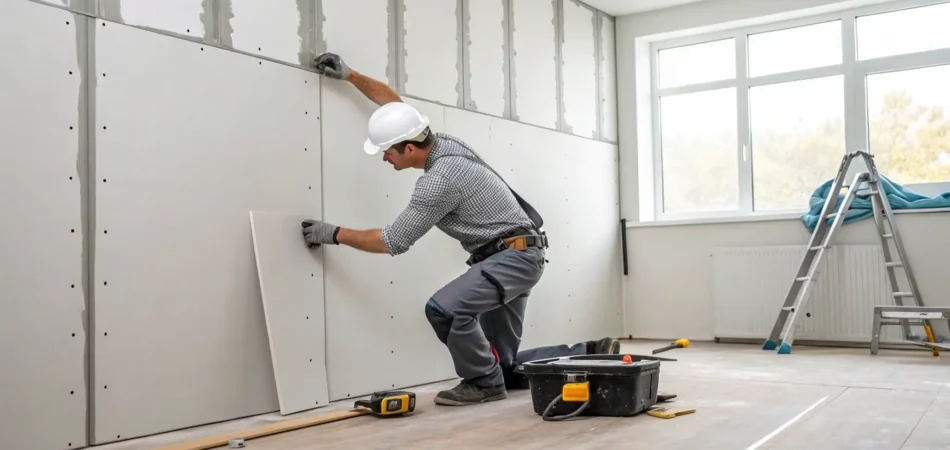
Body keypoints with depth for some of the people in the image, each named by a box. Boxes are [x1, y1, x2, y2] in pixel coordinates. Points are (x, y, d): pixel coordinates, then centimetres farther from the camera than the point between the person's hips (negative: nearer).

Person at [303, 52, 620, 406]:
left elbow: (394, 242, -17)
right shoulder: (442, 142, 3)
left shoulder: (439, 179, -24)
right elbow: (394, 103, 20)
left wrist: (335, 235, -6)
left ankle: (484, 383, -7)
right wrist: (349, 75, 18)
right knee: (504, 366, 9)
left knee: (444, 309, -29)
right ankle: (592, 355, 12)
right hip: (511, 257, 10)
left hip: (517, 256, -10)